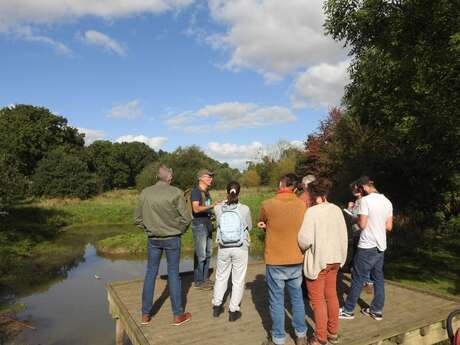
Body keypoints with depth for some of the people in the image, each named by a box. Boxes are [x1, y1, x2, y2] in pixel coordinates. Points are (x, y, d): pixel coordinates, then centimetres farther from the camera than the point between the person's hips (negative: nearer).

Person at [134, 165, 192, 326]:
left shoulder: (144, 193, -4)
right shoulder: (176, 193, -15)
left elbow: (137, 219, 3)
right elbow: (186, 218, -11)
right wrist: (180, 231, 7)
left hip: (153, 239, 3)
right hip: (172, 238, -3)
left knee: (150, 273, 14)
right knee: (173, 273, 7)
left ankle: (145, 314, 23)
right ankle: (177, 315, 18)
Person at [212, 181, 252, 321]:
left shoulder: (218, 208, -10)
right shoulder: (245, 209, -14)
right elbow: (249, 227, 2)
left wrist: (227, 201, 22)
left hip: (224, 248, 2)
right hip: (240, 248, -2)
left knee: (221, 277, 21)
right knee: (238, 280, 12)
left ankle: (217, 306, 33)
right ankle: (233, 311, 19)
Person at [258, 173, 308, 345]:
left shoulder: (267, 205, -14)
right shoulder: (302, 204, -6)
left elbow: (262, 224, 4)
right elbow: (302, 227, 7)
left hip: (275, 262, -3)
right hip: (296, 261, 3)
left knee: (277, 301, 11)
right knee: (297, 298, 20)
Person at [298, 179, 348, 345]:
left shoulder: (312, 211, -19)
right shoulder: (336, 209, 0)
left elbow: (305, 239, -24)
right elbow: (343, 236, 6)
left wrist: (304, 247, -2)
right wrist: (339, 256, 16)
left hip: (317, 260, -7)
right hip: (334, 258, 7)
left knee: (317, 299, 7)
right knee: (331, 295, 19)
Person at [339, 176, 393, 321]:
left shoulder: (366, 200, -15)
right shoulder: (387, 201, 7)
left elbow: (362, 224, -17)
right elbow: (389, 227, 10)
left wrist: (355, 219, 3)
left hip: (367, 246, -7)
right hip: (381, 246, 7)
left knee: (357, 279, 2)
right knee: (378, 278, 14)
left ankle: (348, 310, 13)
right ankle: (377, 311, 23)